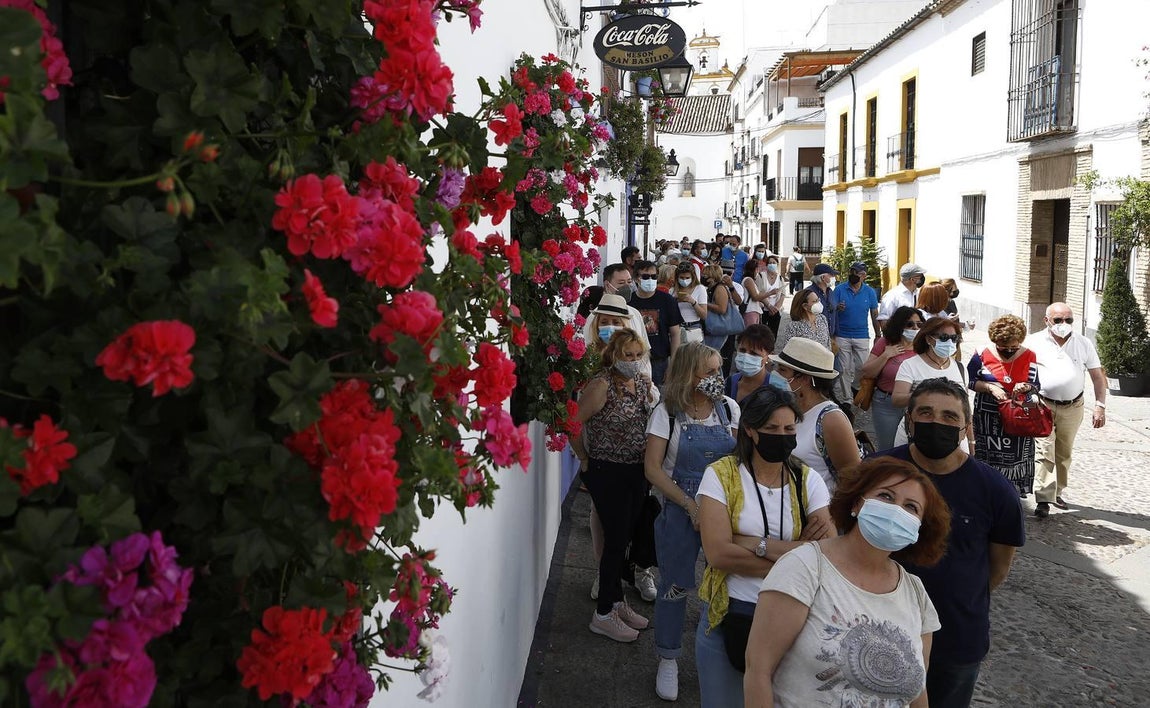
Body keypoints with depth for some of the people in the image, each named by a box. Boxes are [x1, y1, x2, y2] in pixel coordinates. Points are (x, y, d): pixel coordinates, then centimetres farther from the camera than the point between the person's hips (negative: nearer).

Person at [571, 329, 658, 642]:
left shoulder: (644, 382, 4)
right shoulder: (602, 385, -18)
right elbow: (574, 423, -19)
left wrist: (649, 461, 10)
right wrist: (586, 460, -9)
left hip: (637, 471, 7)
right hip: (607, 473, -7)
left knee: (625, 537, 17)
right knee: (616, 539, -1)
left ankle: (617, 602, 33)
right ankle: (603, 615, 13)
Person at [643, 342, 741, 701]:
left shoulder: (728, 408, 1)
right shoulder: (668, 412, -8)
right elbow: (652, 468, -9)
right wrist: (690, 505, -15)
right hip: (681, 510, -2)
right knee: (675, 586, 8)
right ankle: (668, 660, 27)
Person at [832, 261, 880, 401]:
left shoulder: (870, 292, 0)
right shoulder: (840, 289, -5)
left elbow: (874, 315, 6)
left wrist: (878, 335, 4)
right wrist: (838, 308, -28)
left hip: (862, 336, 1)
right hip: (842, 336, -1)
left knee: (862, 367, 6)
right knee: (844, 369, 5)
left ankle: (856, 387, 34)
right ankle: (846, 398, 16)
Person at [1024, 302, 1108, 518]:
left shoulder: (1084, 344, 3)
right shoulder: (1034, 342, -4)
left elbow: (1098, 376, 6)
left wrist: (1100, 406, -2)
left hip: (1073, 407, 3)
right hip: (1043, 405, -3)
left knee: (1064, 453, 15)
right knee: (1044, 452, -11)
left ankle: (1055, 492, 30)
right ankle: (1043, 500, -11)